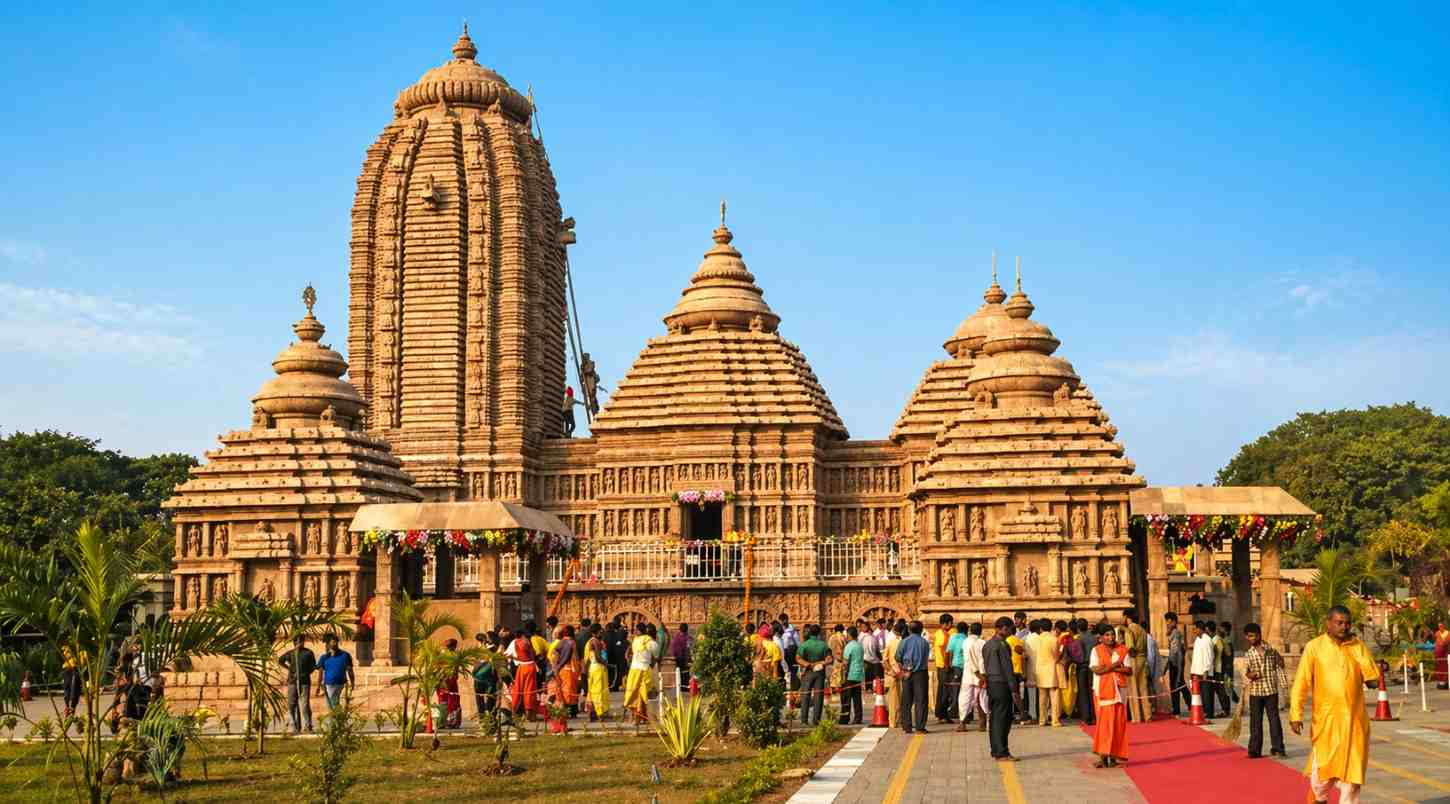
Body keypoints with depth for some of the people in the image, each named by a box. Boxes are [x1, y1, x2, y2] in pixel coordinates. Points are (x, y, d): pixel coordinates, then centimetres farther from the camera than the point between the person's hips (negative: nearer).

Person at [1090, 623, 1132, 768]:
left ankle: (1114, 756, 4)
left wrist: (1107, 668, -9)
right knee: (1104, 722, -7)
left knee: (1118, 723, -1)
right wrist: (1114, 665, -9)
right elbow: (1096, 670, -9)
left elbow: (1129, 670, -1)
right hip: (1103, 690, -2)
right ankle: (1103, 756, -7)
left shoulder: (1122, 650, 8)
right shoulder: (1096, 651, 4)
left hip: (1118, 691, 2)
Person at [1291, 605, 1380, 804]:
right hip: (1326, 718, -2)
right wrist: (1296, 714, -11)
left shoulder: (1358, 646, 4)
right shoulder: (1314, 647, -4)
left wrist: (1356, 649, -10)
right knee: (1322, 766, 4)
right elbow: (1301, 683, -5)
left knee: (1351, 765, 5)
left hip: (1354, 719, 2)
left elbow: (1373, 675, -6)